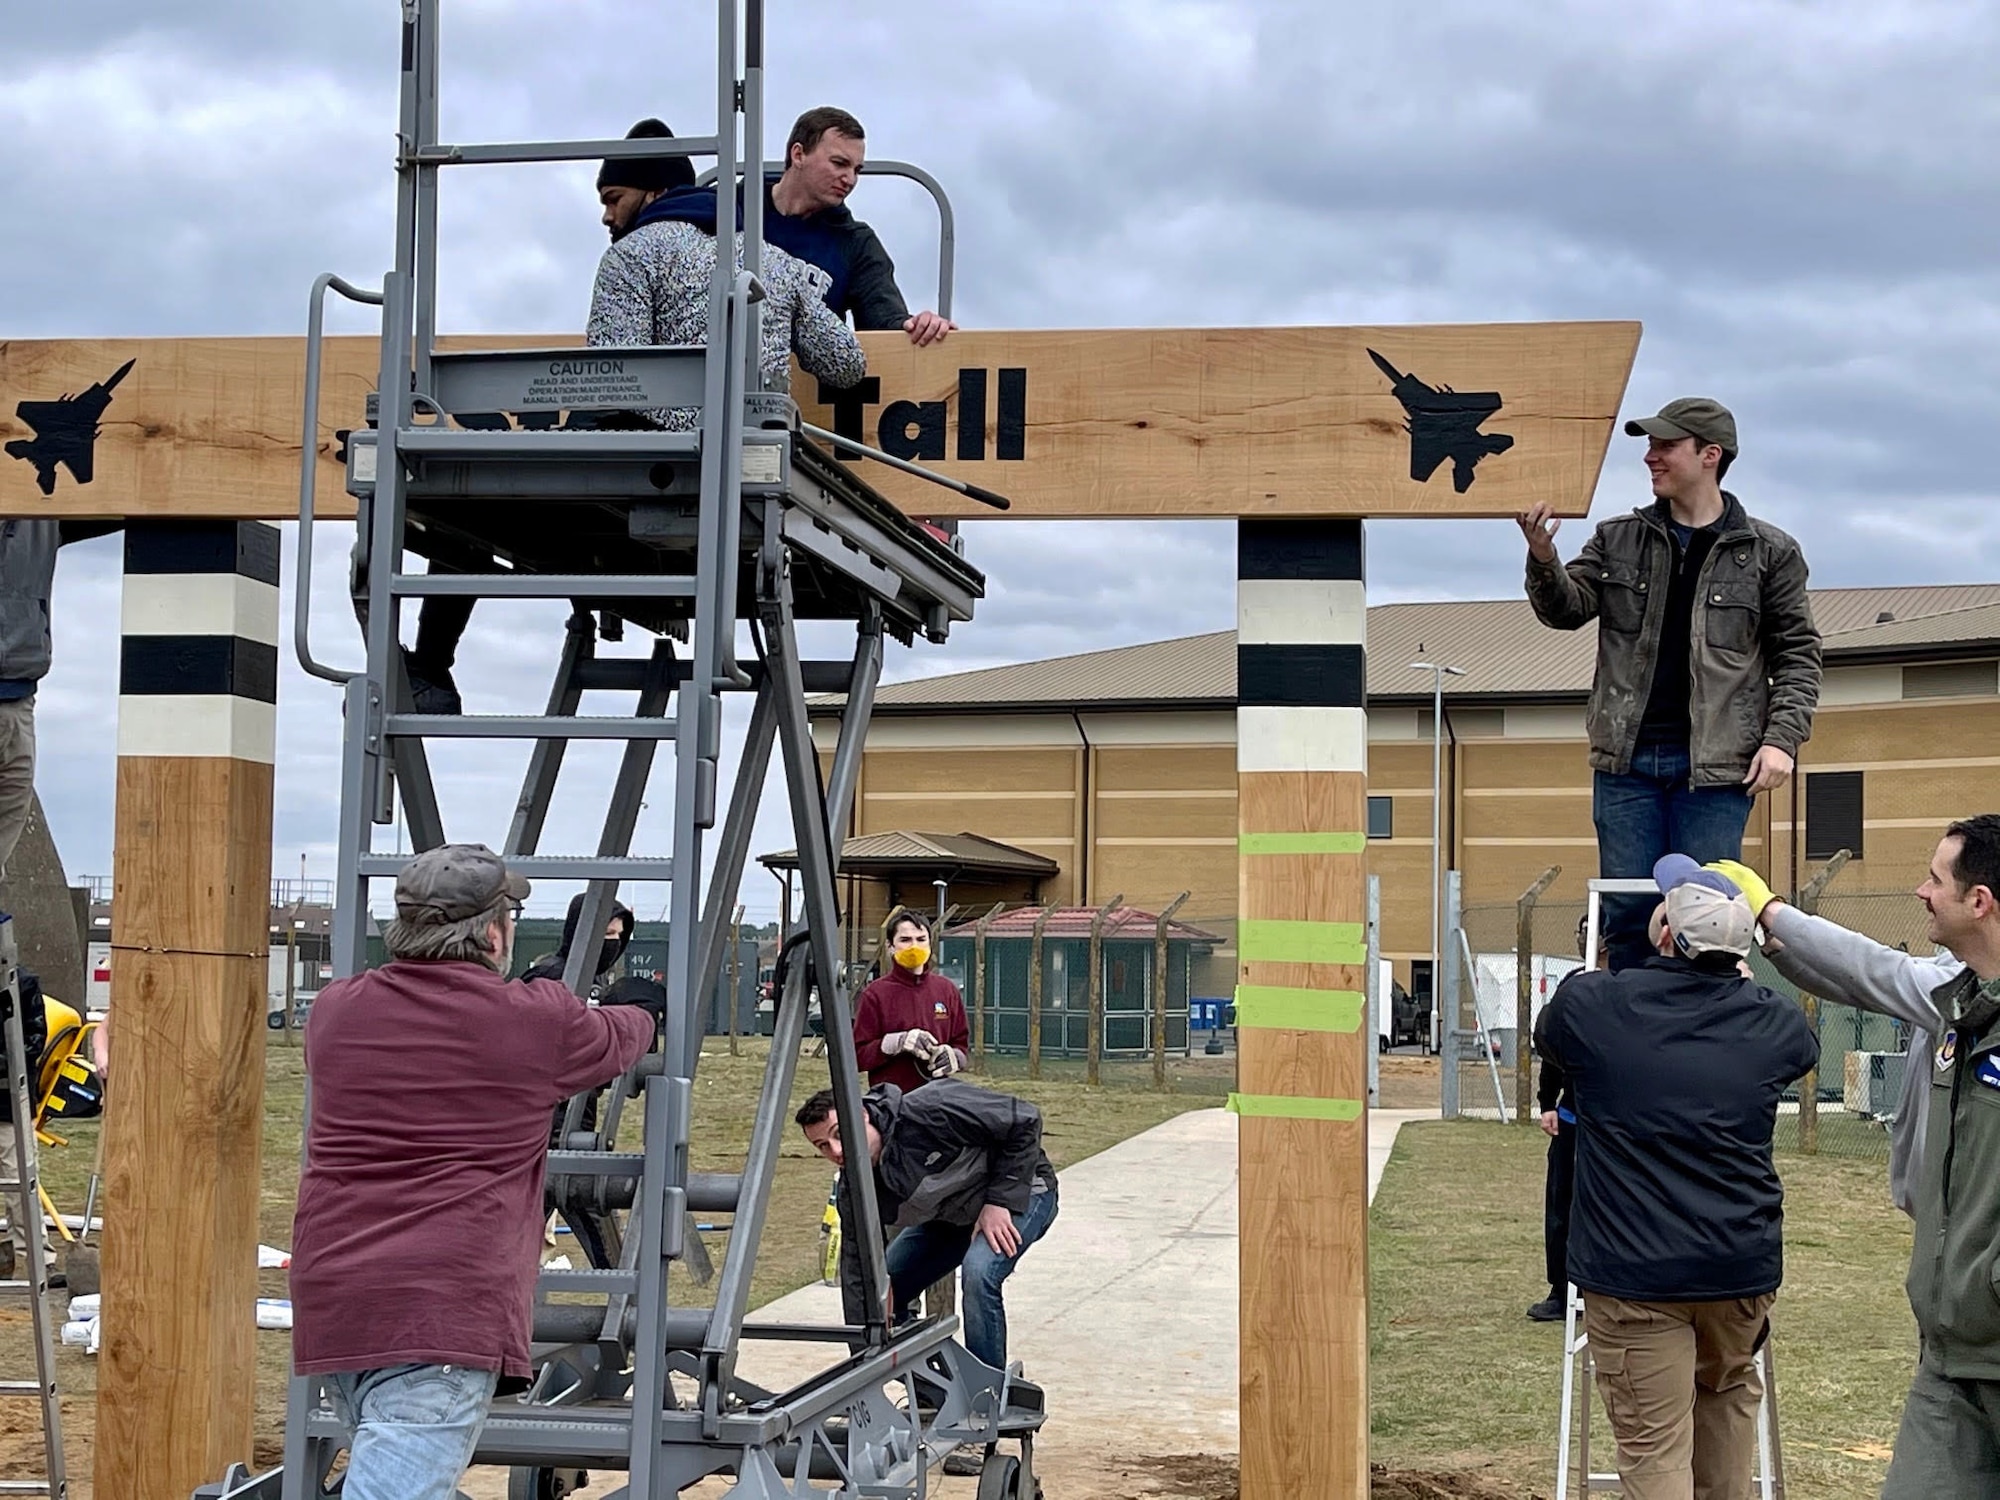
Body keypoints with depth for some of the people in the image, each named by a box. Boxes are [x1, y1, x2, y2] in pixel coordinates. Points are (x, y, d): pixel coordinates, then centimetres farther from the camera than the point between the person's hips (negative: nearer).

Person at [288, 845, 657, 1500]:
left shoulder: (334, 1011, 10)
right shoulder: (534, 1023, -2)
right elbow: (618, 1037, 20)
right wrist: (645, 1010, 44)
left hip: (330, 1297, 7)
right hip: (445, 1310, -6)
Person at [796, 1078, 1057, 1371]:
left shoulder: (926, 1112, -35)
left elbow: (1024, 1120, -29)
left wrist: (999, 1201, -28)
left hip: (1019, 1193, -7)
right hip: (949, 1217, 7)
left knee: (978, 1274, -32)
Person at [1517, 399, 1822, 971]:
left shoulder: (1768, 553, 4)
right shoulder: (1618, 539, 12)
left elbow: (1797, 654, 5)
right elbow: (1568, 608, 5)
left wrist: (1782, 738, -7)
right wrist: (1544, 560, -16)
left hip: (1715, 766, -3)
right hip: (1627, 759, 3)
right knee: (1626, 912, 5)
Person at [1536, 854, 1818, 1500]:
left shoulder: (1590, 1006, -8)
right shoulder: (1775, 1023, -2)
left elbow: (1548, 1035, 17)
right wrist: (1741, 979, 37)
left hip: (1631, 1271, -3)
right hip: (1741, 1264, 3)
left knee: (1654, 1447, -1)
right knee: (1729, 1393, 28)